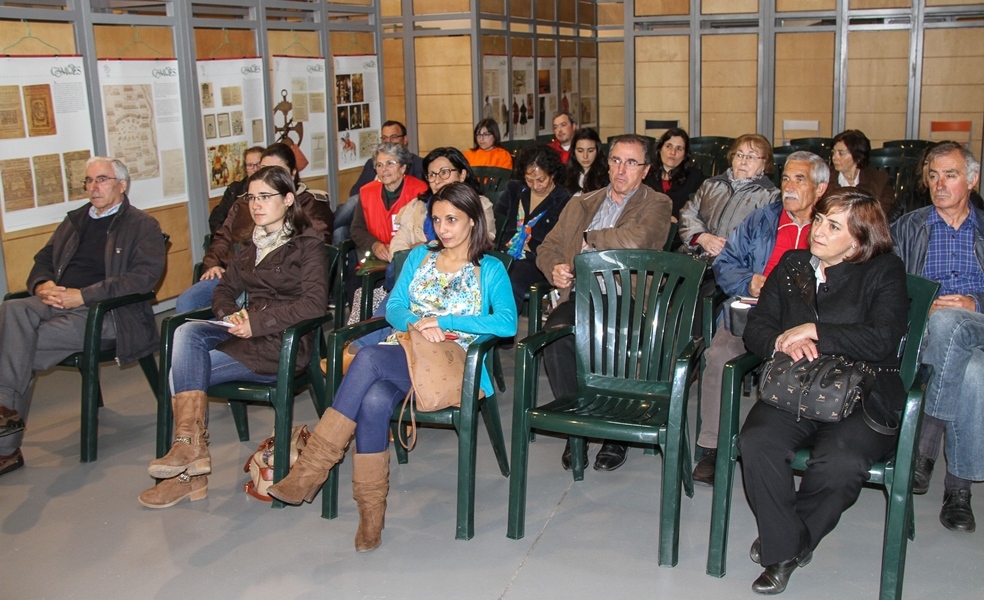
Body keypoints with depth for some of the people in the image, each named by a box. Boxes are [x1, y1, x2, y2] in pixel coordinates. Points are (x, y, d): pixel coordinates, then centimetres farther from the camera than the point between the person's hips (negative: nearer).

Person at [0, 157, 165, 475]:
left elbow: (144, 277, -9)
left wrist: (83, 295, -16)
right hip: (57, 302, 6)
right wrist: (42, 284, 1)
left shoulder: (143, 226, 5)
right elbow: (44, 259, 27)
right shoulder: (75, 221, 26)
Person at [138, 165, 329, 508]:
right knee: (187, 332, -24)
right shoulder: (251, 244, 21)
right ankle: (190, 447, -27)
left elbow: (315, 304, -14)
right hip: (248, 334, 7)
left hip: (285, 342, -7)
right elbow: (226, 289, 20)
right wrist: (230, 314, -4)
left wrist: (258, 322, -20)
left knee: (184, 370, -19)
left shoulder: (308, 244, -2)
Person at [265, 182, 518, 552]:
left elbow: (507, 323, -8)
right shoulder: (419, 257, 23)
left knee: (369, 358, -33)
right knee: (374, 401, -34)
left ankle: (311, 468, -31)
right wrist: (416, 323, -10)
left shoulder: (490, 270, 9)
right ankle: (371, 514, -25)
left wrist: (442, 321, -12)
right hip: (405, 354, 4)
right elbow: (393, 307, 14)